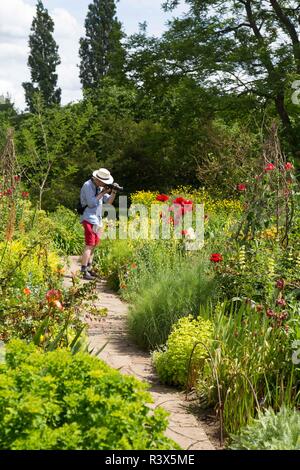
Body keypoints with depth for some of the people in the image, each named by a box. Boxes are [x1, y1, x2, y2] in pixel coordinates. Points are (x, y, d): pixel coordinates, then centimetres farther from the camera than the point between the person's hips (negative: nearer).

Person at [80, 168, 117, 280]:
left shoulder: (100, 187, 13)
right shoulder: (88, 185, -12)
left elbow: (108, 202, 12)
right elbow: (91, 203, -21)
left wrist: (113, 192, -4)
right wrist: (103, 192, -18)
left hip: (97, 219, 9)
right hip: (89, 219, -9)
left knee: (94, 245, 12)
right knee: (89, 245, -13)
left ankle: (89, 268, 20)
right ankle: (84, 272, -13)